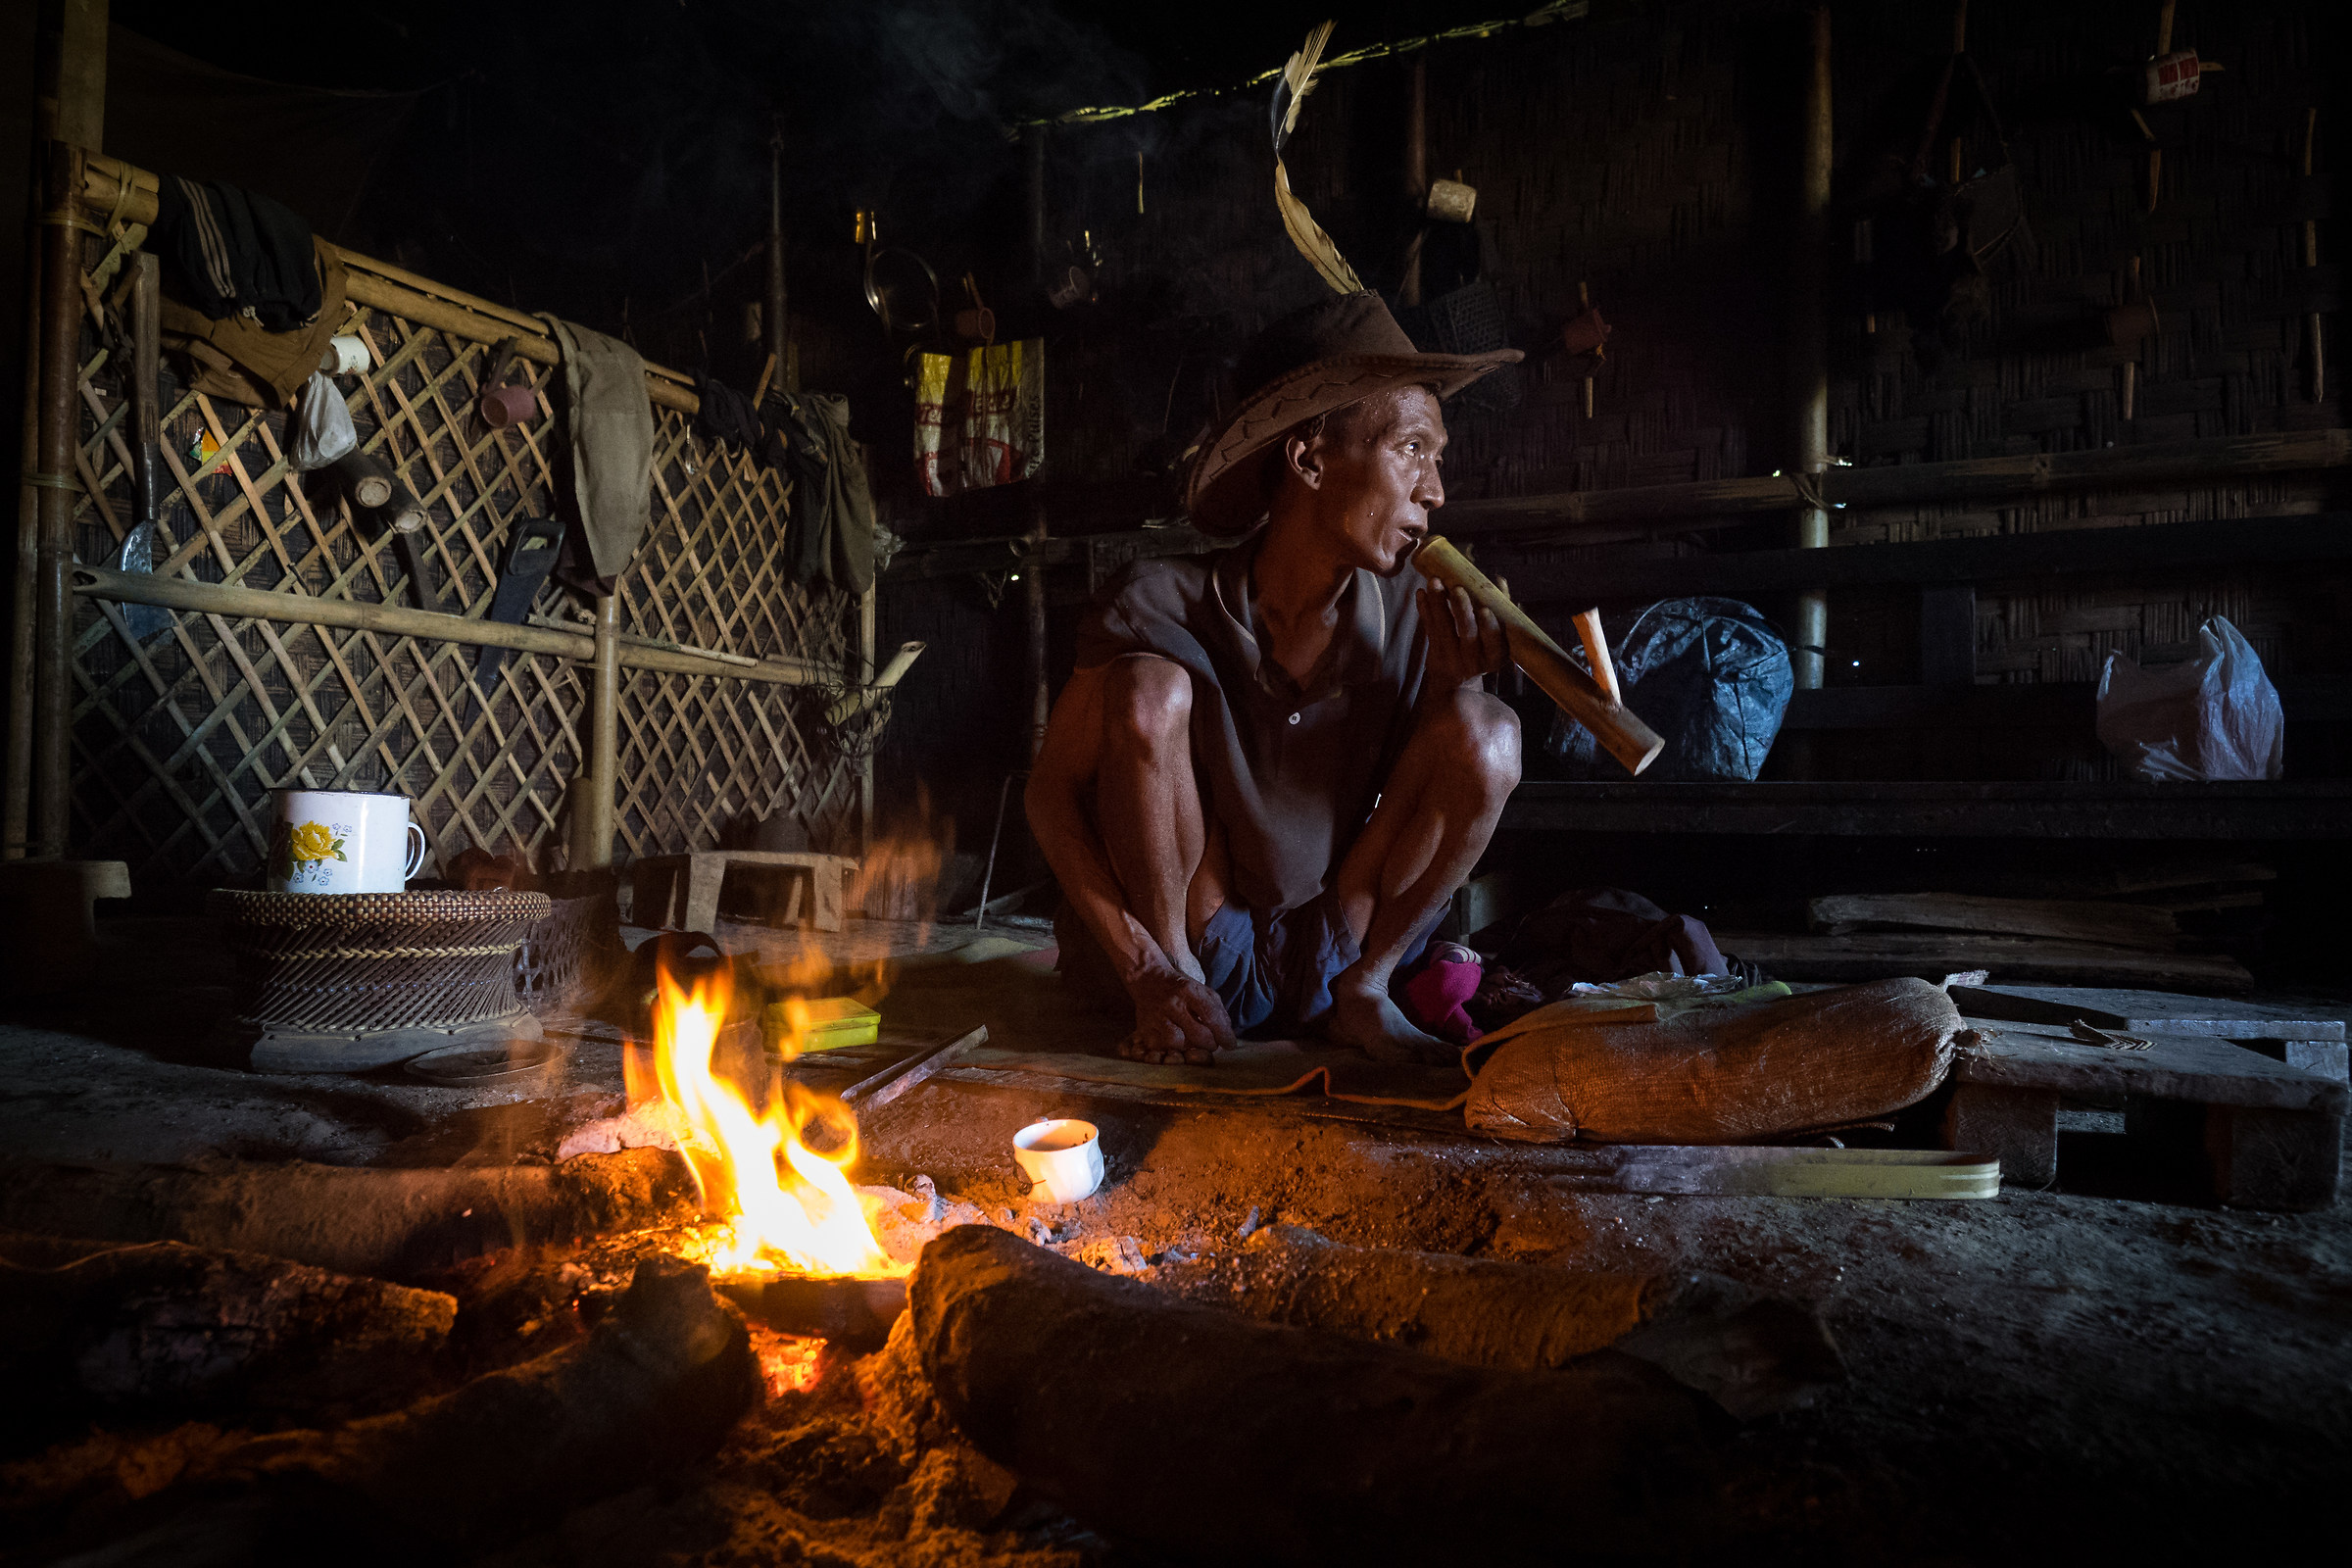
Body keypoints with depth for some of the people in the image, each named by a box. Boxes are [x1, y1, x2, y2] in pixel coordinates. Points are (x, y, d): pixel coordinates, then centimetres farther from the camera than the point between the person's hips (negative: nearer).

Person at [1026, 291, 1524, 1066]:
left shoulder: (1417, 614, -11)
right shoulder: (1162, 606, -18)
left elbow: (1461, 783, 0)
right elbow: (1052, 789, -12)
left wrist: (1455, 686, -23)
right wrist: (1146, 972, -20)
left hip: (1334, 954, 2)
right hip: (1191, 961, -2)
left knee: (1490, 730, -18)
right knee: (1146, 687, -25)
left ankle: (1363, 994, -3)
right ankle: (1180, 973, -9)